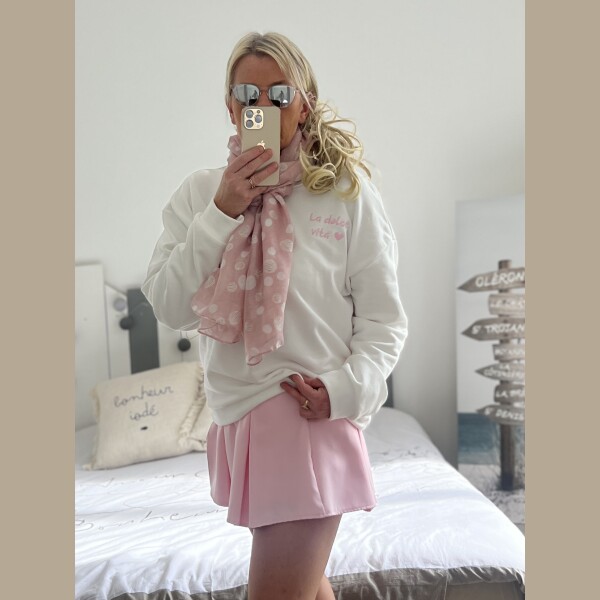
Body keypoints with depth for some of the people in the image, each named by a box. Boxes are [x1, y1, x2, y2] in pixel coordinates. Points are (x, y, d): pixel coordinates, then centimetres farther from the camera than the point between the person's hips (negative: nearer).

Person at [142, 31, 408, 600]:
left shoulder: (346, 189, -6)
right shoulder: (200, 191, 2)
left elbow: (383, 319, -3)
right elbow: (169, 307, -6)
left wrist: (347, 387, -19)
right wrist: (222, 213, -14)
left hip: (309, 411, -4)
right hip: (235, 411, 4)